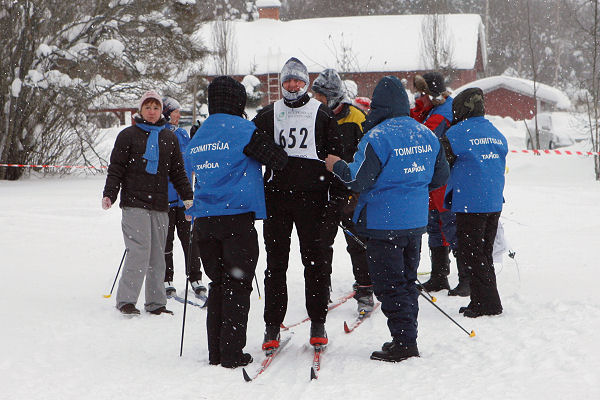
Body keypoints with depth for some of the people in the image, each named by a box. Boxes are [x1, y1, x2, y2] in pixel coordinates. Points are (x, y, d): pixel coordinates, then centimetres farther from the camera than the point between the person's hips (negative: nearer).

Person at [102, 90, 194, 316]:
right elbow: (116, 168, 3)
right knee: (139, 252, -15)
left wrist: (188, 197, 12)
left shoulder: (170, 138, 16)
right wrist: (109, 194, -8)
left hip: (160, 206, 4)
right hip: (134, 203, -4)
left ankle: (156, 303, 11)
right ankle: (126, 300, -9)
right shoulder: (128, 135, 5)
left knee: (158, 255, 5)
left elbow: (178, 172, 20)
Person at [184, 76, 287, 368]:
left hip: (204, 221, 6)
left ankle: (215, 352, 14)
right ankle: (232, 353, -1)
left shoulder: (197, 138, 12)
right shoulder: (244, 131, -8)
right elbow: (278, 158, -3)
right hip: (238, 217, -6)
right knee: (237, 285, 0)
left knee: (217, 284, 14)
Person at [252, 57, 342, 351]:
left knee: (315, 260, 0)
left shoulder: (322, 115, 8)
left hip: (311, 197, -2)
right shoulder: (267, 116, 13)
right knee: (275, 263, 2)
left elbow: (336, 157, 8)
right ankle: (272, 325, 7)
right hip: (276, 196, 2)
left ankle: (318, 323, 9)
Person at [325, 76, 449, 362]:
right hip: (416, 220, 7)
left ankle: (404, 342, 0)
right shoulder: (426, 135, 5)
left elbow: (359, 179, -17)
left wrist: (337, 166, 1)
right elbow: (440, 177, 13)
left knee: (389, 284, 1)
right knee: (407, 280, 17)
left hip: (385, 223, -7)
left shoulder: (377, 137, -17)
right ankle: (408, 340, 23)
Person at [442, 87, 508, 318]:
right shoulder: (497, 134, 11)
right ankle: (485, 302, 19)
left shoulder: (458, 133, -11)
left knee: (471, 256, 0)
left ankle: (487, 303, -2)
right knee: (484, 254, 15)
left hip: (470, 204, -7)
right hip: (494, 204, 7)